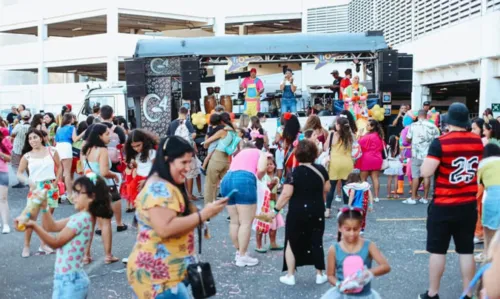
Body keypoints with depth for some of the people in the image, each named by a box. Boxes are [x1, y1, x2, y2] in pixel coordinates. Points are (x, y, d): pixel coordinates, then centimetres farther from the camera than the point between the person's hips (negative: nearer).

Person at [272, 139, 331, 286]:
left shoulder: (294, 173, -14)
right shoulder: (321, 170, -1)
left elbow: (286, 194, -19)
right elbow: (326, 189, 10)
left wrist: (276, 210, -10)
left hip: (297, 212, -4)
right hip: (317, 211, 4)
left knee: (292, 243, 9)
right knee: (316, 241, 14)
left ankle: (290, 276, 13)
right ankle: (319, 274, 20)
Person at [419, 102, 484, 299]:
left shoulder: (440, 143, -16)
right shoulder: (477, 141, 2)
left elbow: (425, 172, -21)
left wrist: (433, 159, -2)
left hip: (443, 206, -4)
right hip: (469, 205, 5)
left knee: (437, 250, 5)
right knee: (466, 250, 11)